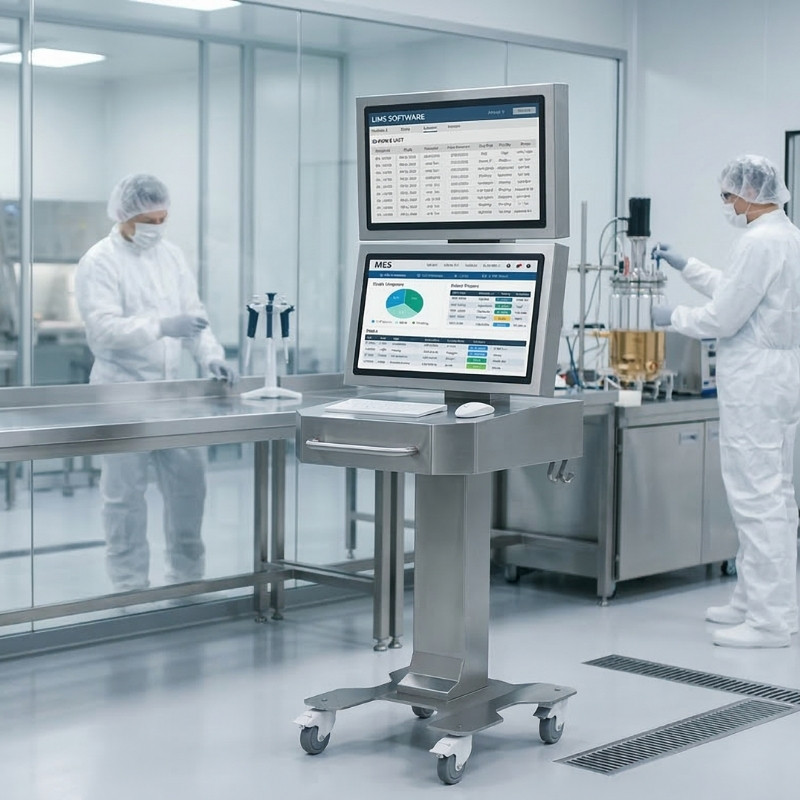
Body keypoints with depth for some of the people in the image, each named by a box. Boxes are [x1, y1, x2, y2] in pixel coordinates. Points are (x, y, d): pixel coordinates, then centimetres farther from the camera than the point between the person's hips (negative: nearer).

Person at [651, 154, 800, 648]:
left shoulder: (759, 242, -18)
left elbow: (724, 317, -17)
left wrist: (673, 317, 0)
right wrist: (684, 265, 31)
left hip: (756, 382, -11)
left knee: (758, 496, -7)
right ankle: (759, 600, 25)